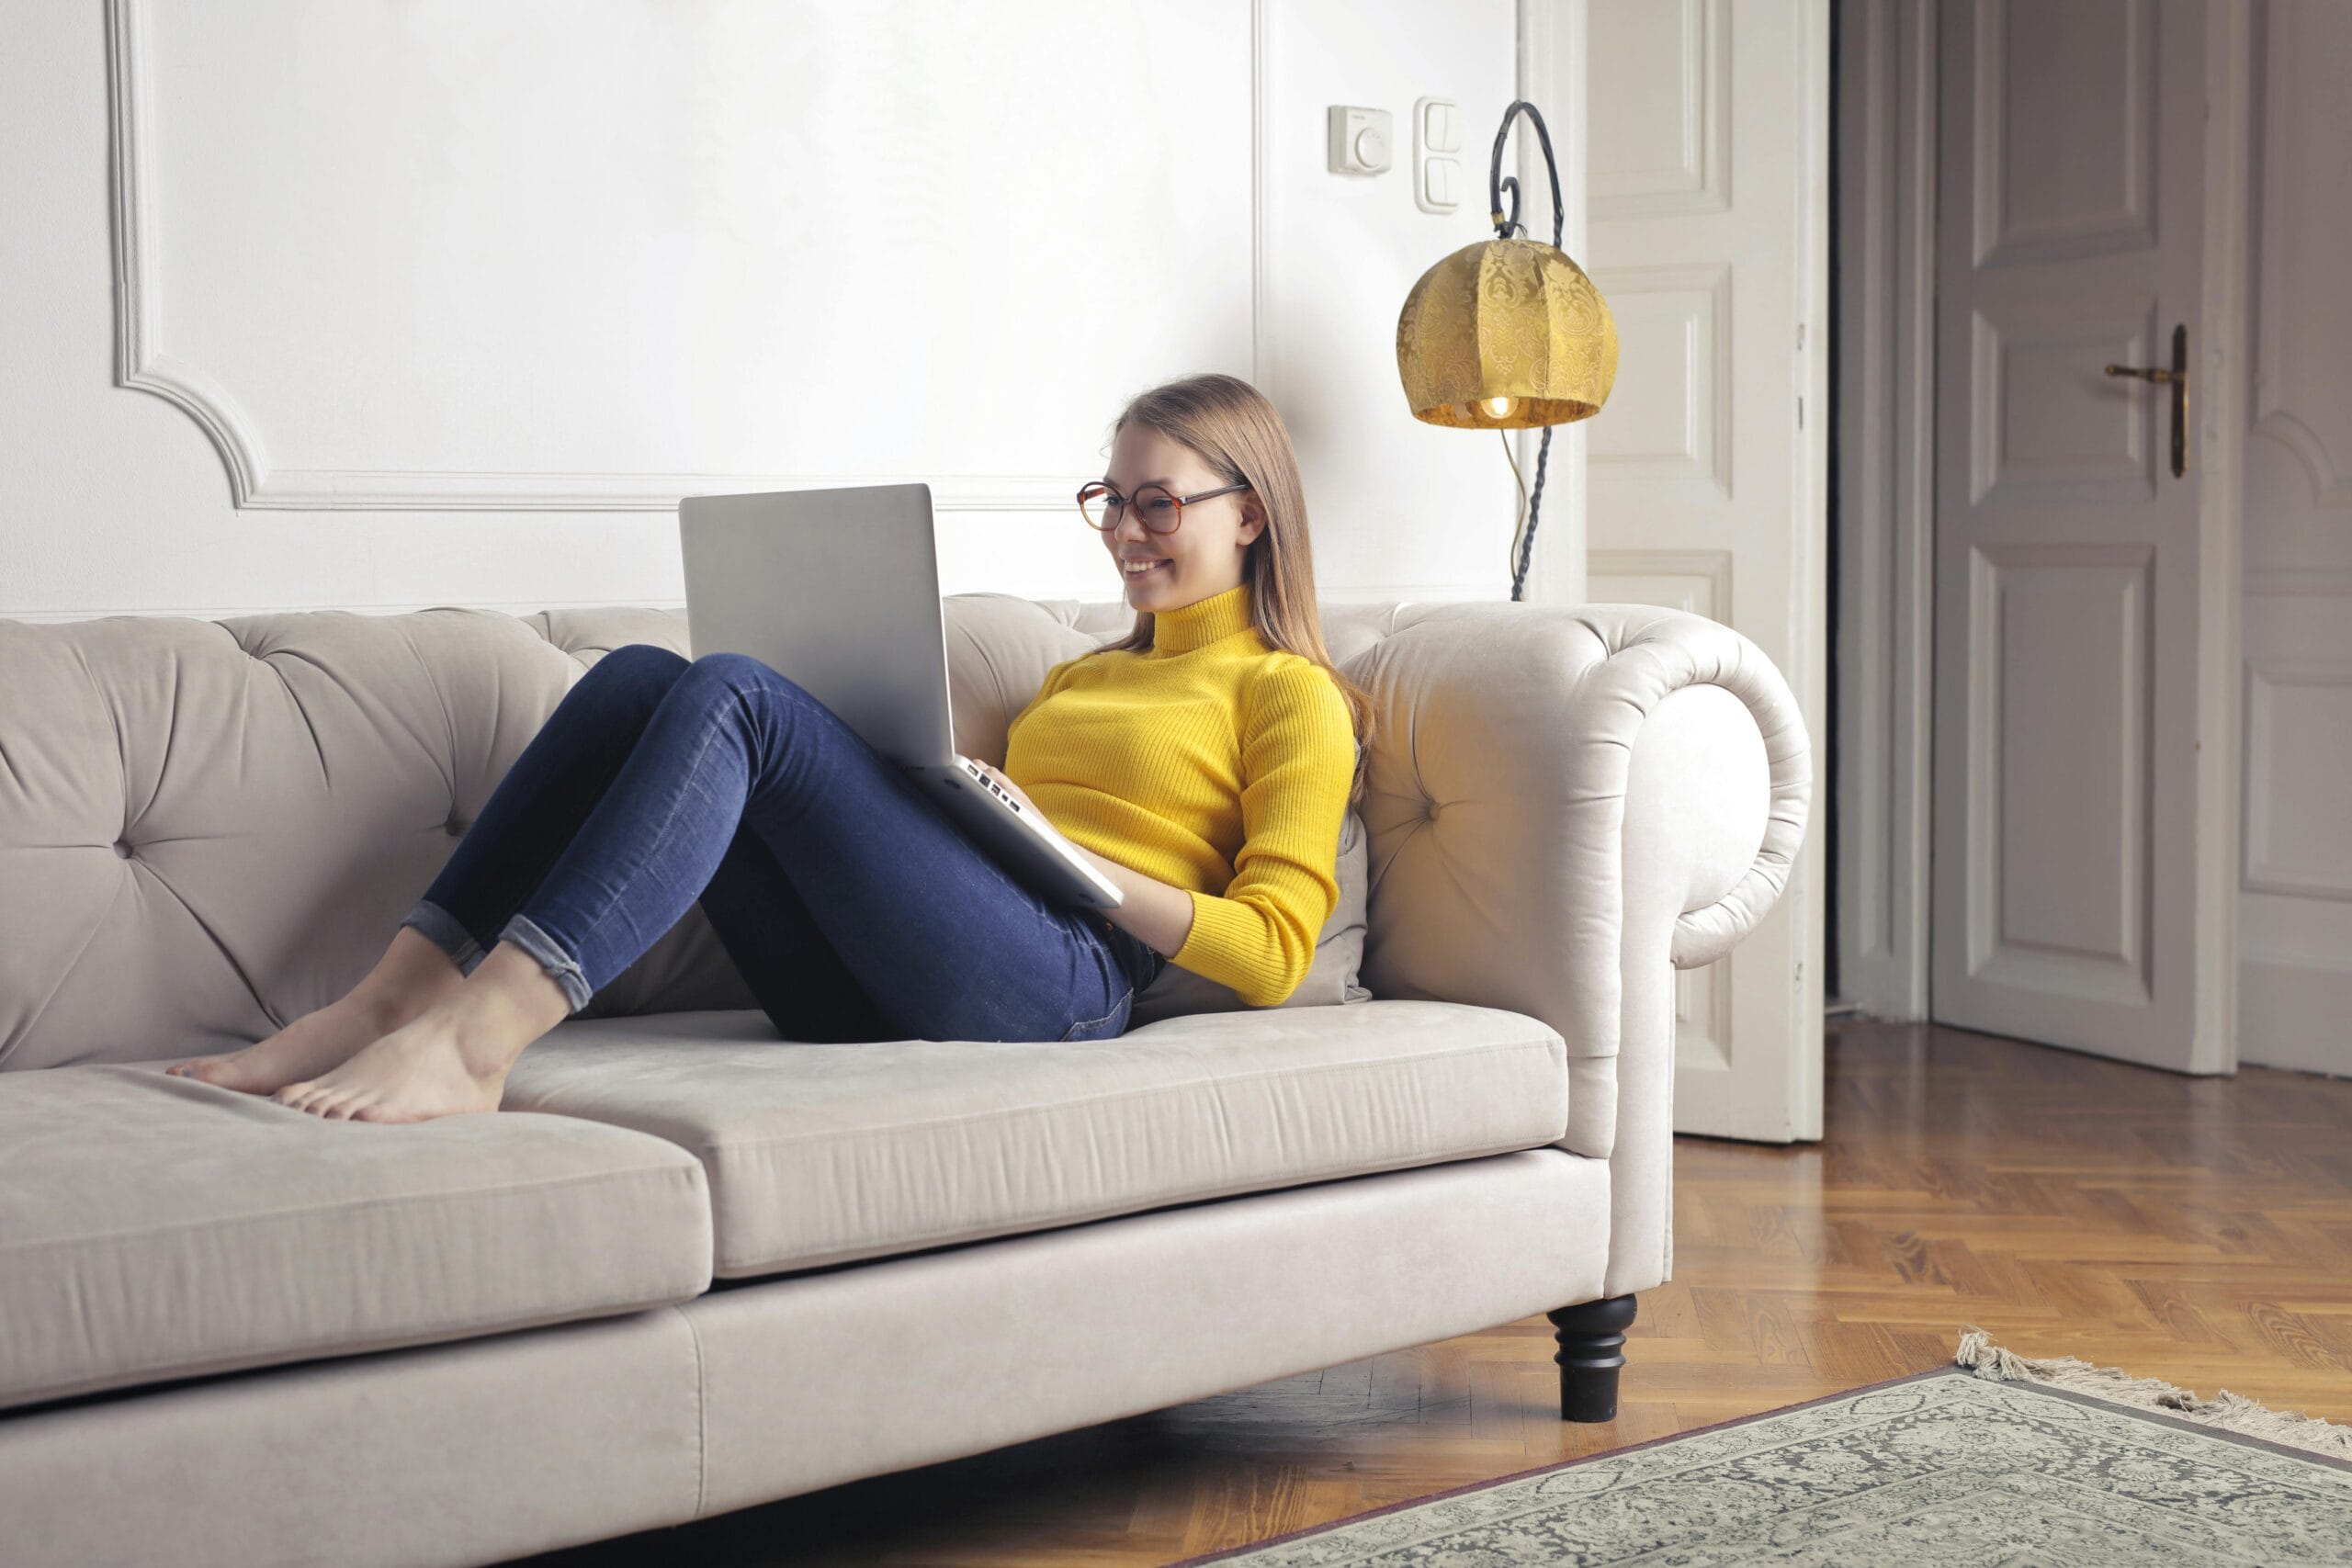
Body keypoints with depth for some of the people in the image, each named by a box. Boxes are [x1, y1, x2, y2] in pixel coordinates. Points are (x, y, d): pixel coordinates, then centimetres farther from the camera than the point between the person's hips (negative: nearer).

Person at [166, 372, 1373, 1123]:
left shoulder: (1291, 697, 13)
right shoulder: (1080, 675, 36)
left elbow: (1274, 951, 0)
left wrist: (1068, 857, -7)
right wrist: (875, 768, 10)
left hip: (1059, 976, -7)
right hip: (874, 998, 7)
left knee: (732, 695, -25)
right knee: (640, 677, -12)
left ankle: (475, 1036, -38)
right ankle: (391, 1002, -22)